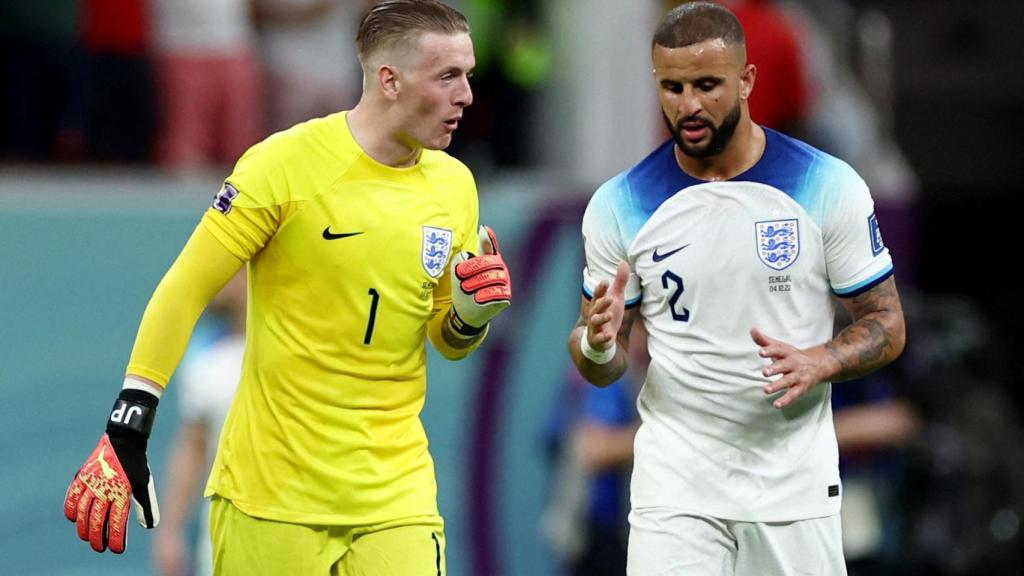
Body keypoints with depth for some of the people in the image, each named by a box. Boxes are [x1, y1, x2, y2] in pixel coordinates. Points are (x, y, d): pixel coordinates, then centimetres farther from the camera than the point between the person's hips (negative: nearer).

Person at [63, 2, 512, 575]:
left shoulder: (455, 184, 6)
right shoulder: (286, 163, -11)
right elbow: (185, 291, -8)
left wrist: (473, 312, -6)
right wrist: (126, 432, -13)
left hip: (394, 495, 4)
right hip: (269, 491, -4)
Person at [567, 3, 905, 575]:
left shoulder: (829, 186, -3)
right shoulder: (620, 205, -1)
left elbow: (886, 325, 2)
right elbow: (601, 369, 7)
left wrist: (818, 363, -18)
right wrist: (597, 342, -17)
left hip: (795, 481, 0)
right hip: (676, 480, 0)